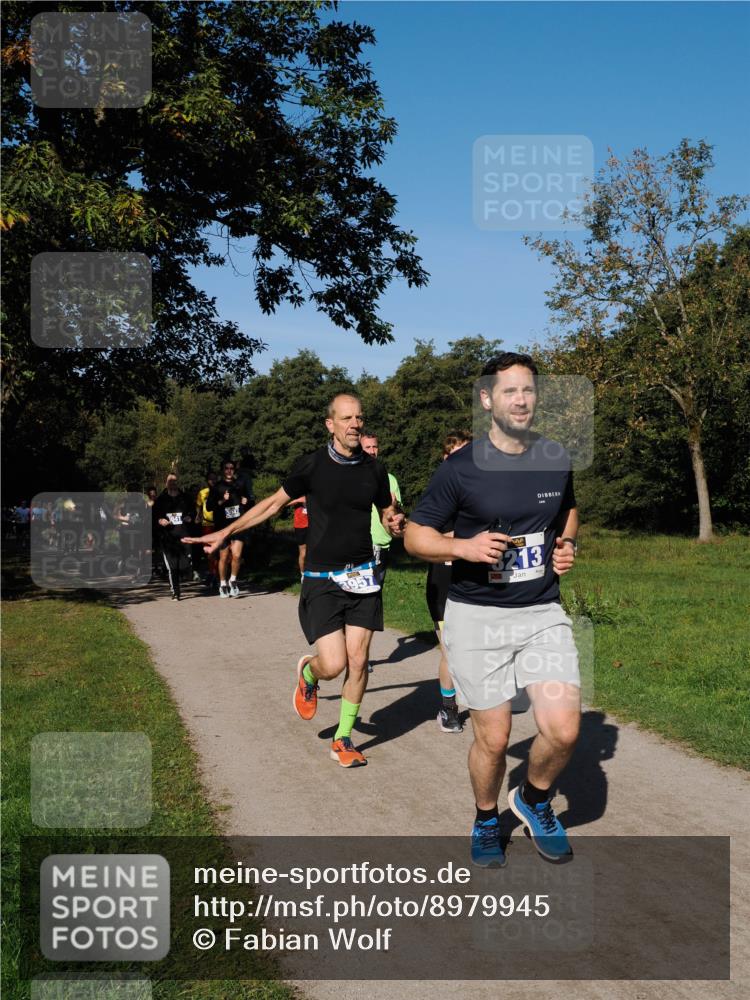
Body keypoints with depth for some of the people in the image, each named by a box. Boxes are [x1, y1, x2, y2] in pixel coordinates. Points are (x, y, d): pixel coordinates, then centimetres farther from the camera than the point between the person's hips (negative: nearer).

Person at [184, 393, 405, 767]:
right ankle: (307, 672, 27)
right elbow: (274, 502, 5)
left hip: (362, 578, 3)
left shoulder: (374, 469, 1)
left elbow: (388, 513, 15)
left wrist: (395, 524, -10)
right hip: (321, 579, -3)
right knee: (333, 664, -11)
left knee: (357, 660, 1)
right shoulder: (311, 465, -7)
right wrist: (226, 532, 5)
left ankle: (343, 740, 20)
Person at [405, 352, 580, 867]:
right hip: (476, 616, -3)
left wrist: (568, 544, 4)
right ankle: (487, 821, 33)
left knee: (564, 729, -10)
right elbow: (415, 536, -2)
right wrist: (464, 546, -20)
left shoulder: (557, 459, 4)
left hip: (543, 612, 3)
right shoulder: (460, 468, -9)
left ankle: (534, 800, 23)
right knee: (493, 738, 3)